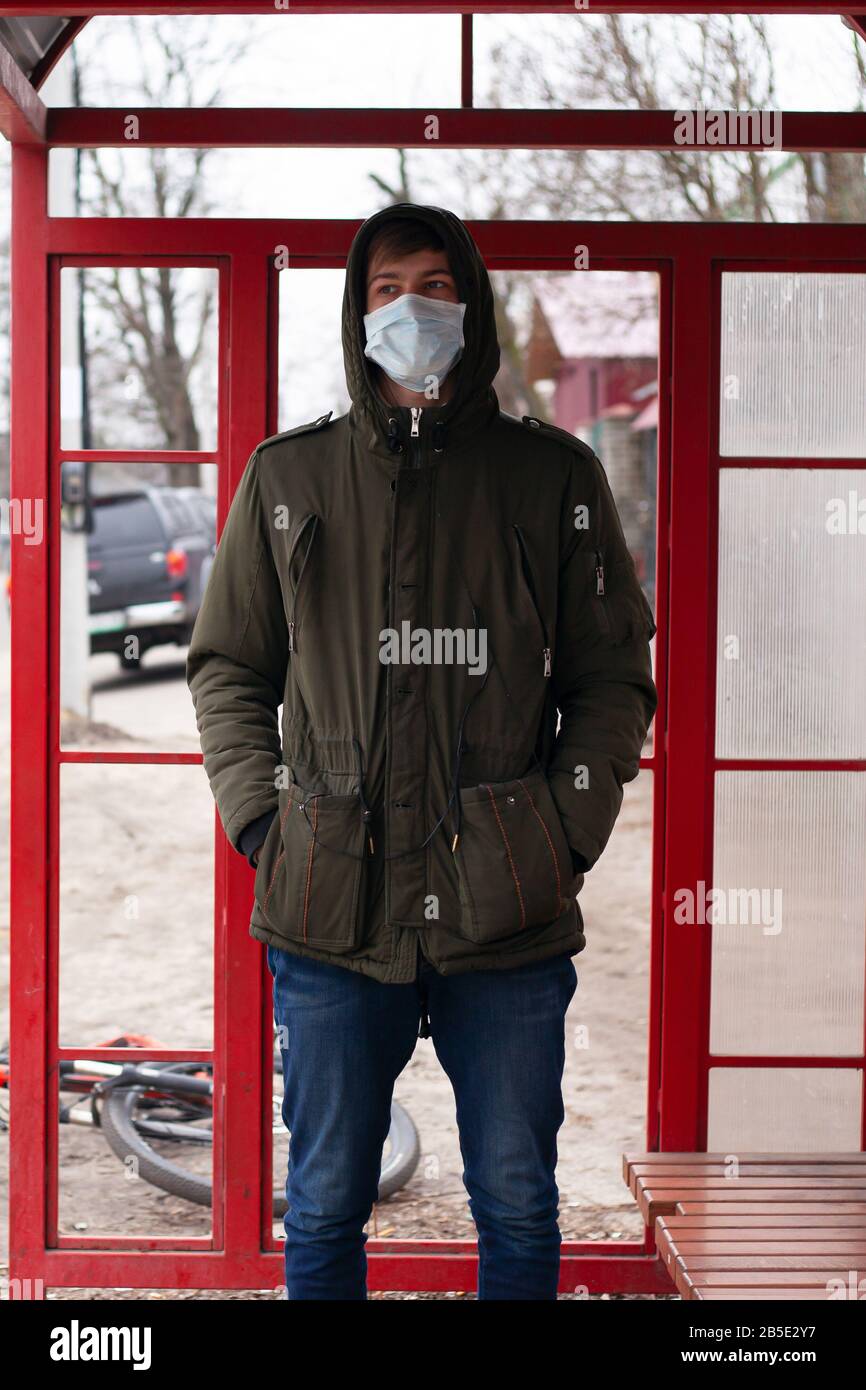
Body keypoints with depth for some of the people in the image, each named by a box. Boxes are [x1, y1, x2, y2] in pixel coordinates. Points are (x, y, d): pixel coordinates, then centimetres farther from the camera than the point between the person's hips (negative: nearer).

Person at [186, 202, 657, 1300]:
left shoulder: (554, 476, 5)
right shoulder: (287, 476, 8)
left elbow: (612, 676, 8)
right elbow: (227, 665, 12)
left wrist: (566, 831, -2)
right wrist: (262, 820, 0)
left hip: (509, 918, 0)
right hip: (333, 915, 1)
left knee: (518, 1209, 10)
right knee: (326, 1208, 10)